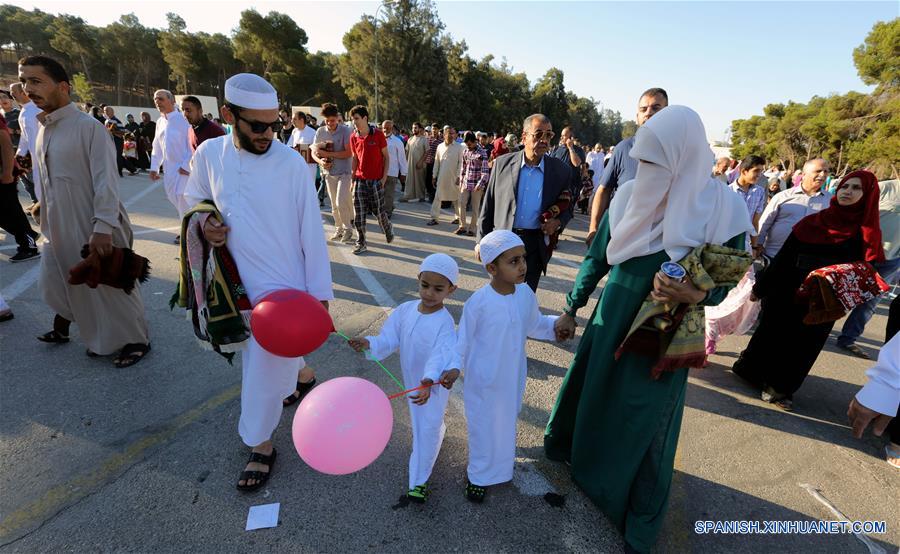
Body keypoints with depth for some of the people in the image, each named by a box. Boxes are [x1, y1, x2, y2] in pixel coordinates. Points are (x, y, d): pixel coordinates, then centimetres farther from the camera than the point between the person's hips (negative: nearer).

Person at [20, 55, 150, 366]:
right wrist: (46, 221, 18)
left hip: (93, 228, -8)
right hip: (59, 228, 8)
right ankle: (61, 329, 45)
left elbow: (106, 180, -20)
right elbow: (48, 182, 16)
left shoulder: (88, 127, -14)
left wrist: (103, 227, -25)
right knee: (56, 282, 22)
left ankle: (137, 340, 17)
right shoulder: (43, 129, 10)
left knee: (110, 286, 2)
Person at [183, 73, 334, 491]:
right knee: (260, 357, 24)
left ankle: (260, 445, 28)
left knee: (265, 369, 4)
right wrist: (203, 224, -10)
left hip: (283, 285, -5)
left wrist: (320, 292, -10)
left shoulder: (291, 163, -15)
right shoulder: (208, 154, -3)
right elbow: (193, 200, 15)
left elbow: (312, 232, -12)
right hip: (238, 284, 5)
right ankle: (302, 375, 55)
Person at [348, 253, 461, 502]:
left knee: (427, 430, 2)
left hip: (434, 384, -5)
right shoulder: (405, 310, -12)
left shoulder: (445, 323, -27)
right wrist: (370, 344, -32)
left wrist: (429, 383, -52)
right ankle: (437, 429, 60)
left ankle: (418, 481, 18)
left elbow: (439, 356, -36)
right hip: (412, 381, 5)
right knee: (420, 421, 28)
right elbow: (389, 340, -12)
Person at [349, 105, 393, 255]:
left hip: (376, 180, -3)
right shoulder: (353, 137, 5)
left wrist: (384, 177, -7)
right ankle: (361, 243, 9)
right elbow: (355, 158, 14)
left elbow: (386, 156, 0)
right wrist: (353, 178, 8)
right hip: (360, 180, 3)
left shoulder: (378, 135, -5)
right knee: (358, 213, 0)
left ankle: (388, 229, 33)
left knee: (378, 210, 3)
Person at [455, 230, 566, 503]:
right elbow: (463, 342, -14)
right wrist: (452, 368, -23)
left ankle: (500, 466, 50)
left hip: (513, 377, 5)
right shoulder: (478, 302, -25)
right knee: (484, 426, 12)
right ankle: (479, 476, 37)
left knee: (507, 420, 23)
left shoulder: (526, 293, -10)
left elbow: (534, 324, 8)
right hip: (484, 380, -5)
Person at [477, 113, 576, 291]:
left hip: (536, 245, 0)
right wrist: (482, 241, 3)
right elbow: (488, 205, 4)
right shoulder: (502, 163, 0)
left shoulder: (561, 170, 0)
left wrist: (558, 222, -11)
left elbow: (567, 207, 12)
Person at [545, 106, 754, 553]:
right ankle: (570, 448, 49)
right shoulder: (629, 195, -5)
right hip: (611, 320, 3)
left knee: (645, 425, 9)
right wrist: (572, 308, 7)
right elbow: (597, 256, 3)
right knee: (589, 389, 18)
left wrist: (695, 295, -30)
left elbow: (724, 282, -7)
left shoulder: (723, 207, -14)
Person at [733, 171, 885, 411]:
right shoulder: (812, 223, -2)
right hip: (786, 294, 0)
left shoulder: (868, 233, -3)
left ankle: (782, 387, 26)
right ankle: (751, 369, 32)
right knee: (770, 334, 12)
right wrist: (760, 288, 2)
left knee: (804, 345, 10)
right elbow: (783, 258, 0)